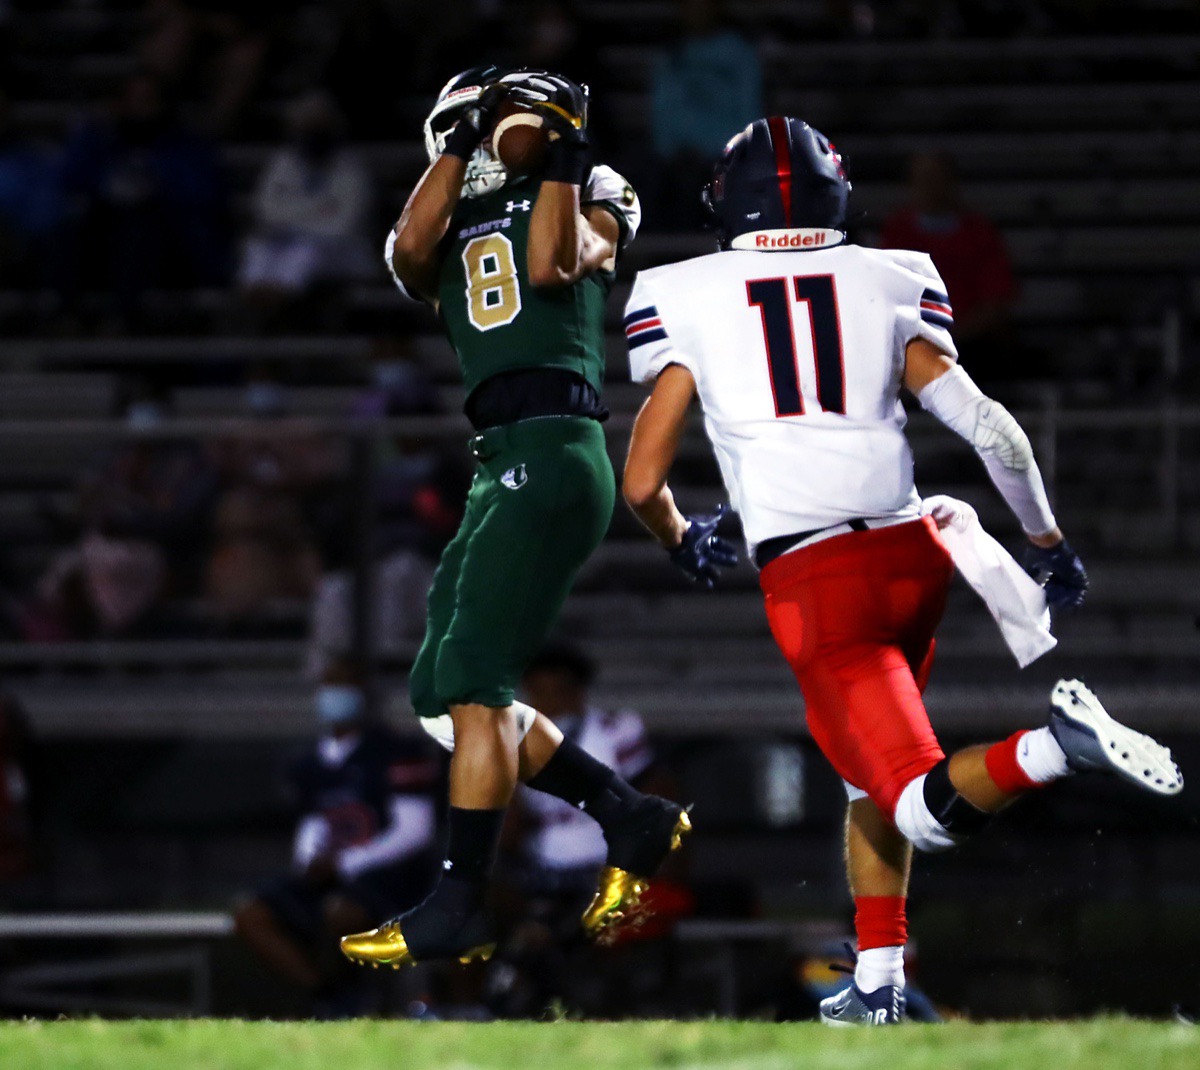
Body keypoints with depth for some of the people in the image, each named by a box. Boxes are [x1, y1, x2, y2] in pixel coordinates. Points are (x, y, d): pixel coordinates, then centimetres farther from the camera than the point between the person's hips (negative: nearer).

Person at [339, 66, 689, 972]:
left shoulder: (589, 202, 10)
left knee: (473, 684, -11)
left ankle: (460, 909, -6)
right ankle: (632, 821, 14)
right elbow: (409, 251, 0)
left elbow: (551, 265, -9)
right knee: (445, 693, 7)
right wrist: (465, 141, 4)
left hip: (554, 448, -7)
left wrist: (562, 156, -4)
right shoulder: (450, 229, 22)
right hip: (500, 462, 7)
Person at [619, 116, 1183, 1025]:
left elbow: (643, 481, 5)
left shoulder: (690, 301, 5)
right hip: (908, 550, 4)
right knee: (868, 776, 26)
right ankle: (878, 984, 20)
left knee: (929, 806, -7)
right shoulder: (886, 284, 9)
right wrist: (1049, 543, 15)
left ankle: (1056, 745, -35)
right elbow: (989, 428, 2)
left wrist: (684, 543, 28)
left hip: (810, 579, -4)